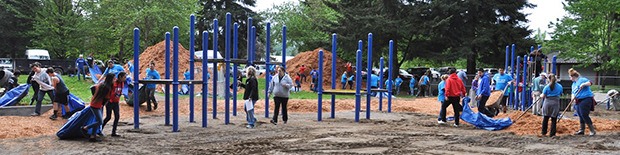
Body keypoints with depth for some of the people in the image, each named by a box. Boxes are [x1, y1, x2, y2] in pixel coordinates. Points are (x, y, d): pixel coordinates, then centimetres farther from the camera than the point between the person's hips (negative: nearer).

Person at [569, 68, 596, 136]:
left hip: (585, 100, -9)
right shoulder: (573, 84, 20)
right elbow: (573, 93, 17)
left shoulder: (582, 80, -6)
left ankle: (592, 130, -4)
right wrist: (573, 98, -2)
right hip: (579, 101, 9)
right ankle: (581, 130, 21)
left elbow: (590, 83, -19)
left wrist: (583, 84, -34)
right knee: (581, 116, 12)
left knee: (584, 115, -13)